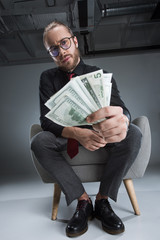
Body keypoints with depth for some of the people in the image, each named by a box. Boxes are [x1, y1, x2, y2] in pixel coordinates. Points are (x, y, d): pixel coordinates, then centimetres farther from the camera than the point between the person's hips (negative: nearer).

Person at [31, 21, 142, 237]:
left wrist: (121, 121, -47)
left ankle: (102, 200, -15)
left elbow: (120, 108, -18)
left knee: (133, 134, -28)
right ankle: (83, 201, -17)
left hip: (100, 136, 0)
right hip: (67, 138, 1)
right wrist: (78, 133, -35)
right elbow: (46, 119, -13)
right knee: (39, 142, -30)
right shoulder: (48, 78, -2)